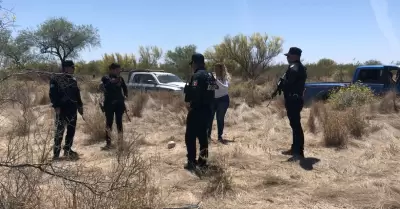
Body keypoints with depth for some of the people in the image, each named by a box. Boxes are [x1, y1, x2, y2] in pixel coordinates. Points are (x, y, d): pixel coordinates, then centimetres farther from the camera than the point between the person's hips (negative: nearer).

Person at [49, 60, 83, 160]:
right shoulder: (56, 78, -7)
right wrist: (56, 106, -20)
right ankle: (56, 153, -4)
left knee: (71, 130, 11)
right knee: (59, 131, -9)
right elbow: (52, 93, -13)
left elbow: (77, 94, 21)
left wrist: (80, 105, 14)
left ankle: (68, 150, 22)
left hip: (72, 108, 7)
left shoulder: (73, 80, 15)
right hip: (62, 108, -7)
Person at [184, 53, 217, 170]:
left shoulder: (197, 76, -16)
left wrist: (188, 103, -10)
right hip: (207, 110, 9)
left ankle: (192, 162, 0)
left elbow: (194, 94, -25)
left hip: (197, 110, -9)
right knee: (202, 135, 16)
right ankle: (203, 161, 22)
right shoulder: (210, 75, 12)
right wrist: (207, 104, 12)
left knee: (190, 136, -1)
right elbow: (211, 92, 13)